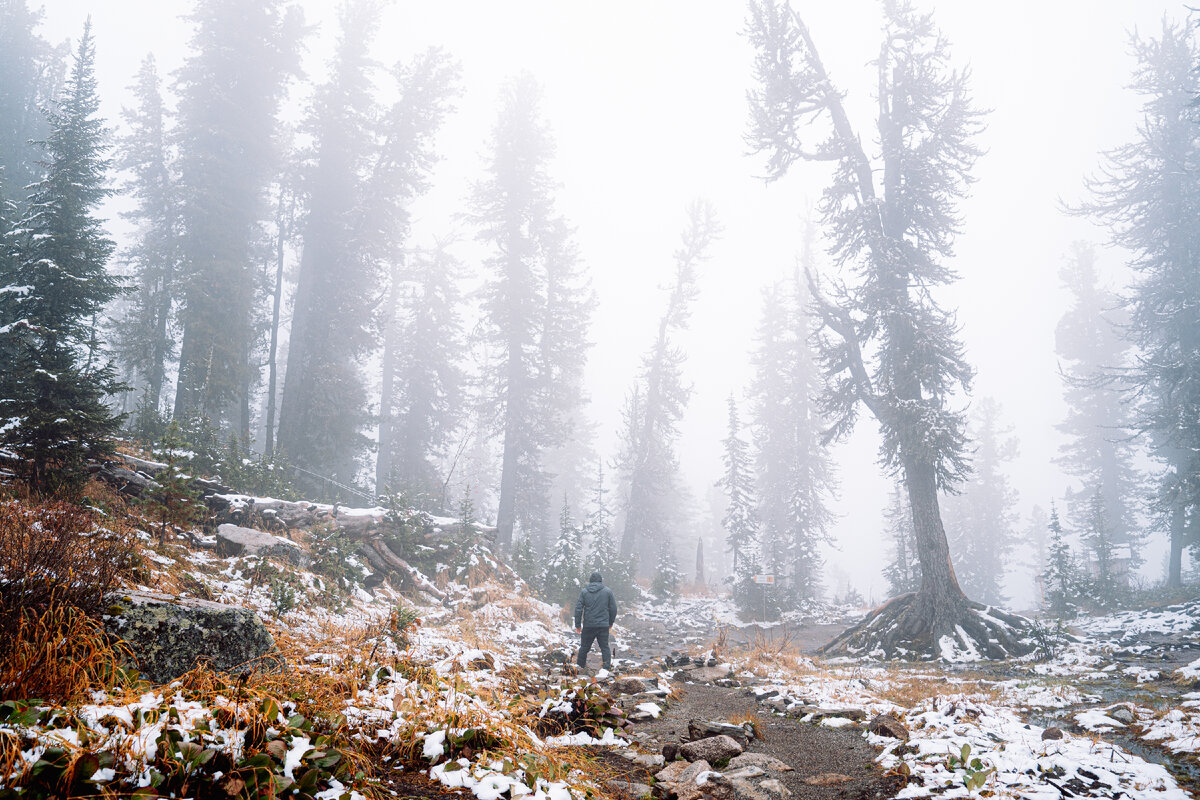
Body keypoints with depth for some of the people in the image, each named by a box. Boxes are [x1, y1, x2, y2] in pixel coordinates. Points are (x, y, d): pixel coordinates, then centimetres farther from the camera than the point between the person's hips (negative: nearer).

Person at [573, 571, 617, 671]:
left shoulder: (584, 591, 0)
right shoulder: (608, 591, 0)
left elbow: (578, 609, -2)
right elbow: (613, 608, 3)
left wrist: (578, 625, 5)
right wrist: (611, 622, 16)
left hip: (588, 625, 0)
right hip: (603, 625, 0)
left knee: (584, 646, 14)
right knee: (605, 647, 7)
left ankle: (581, 665, 27)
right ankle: (607, 667, 1)